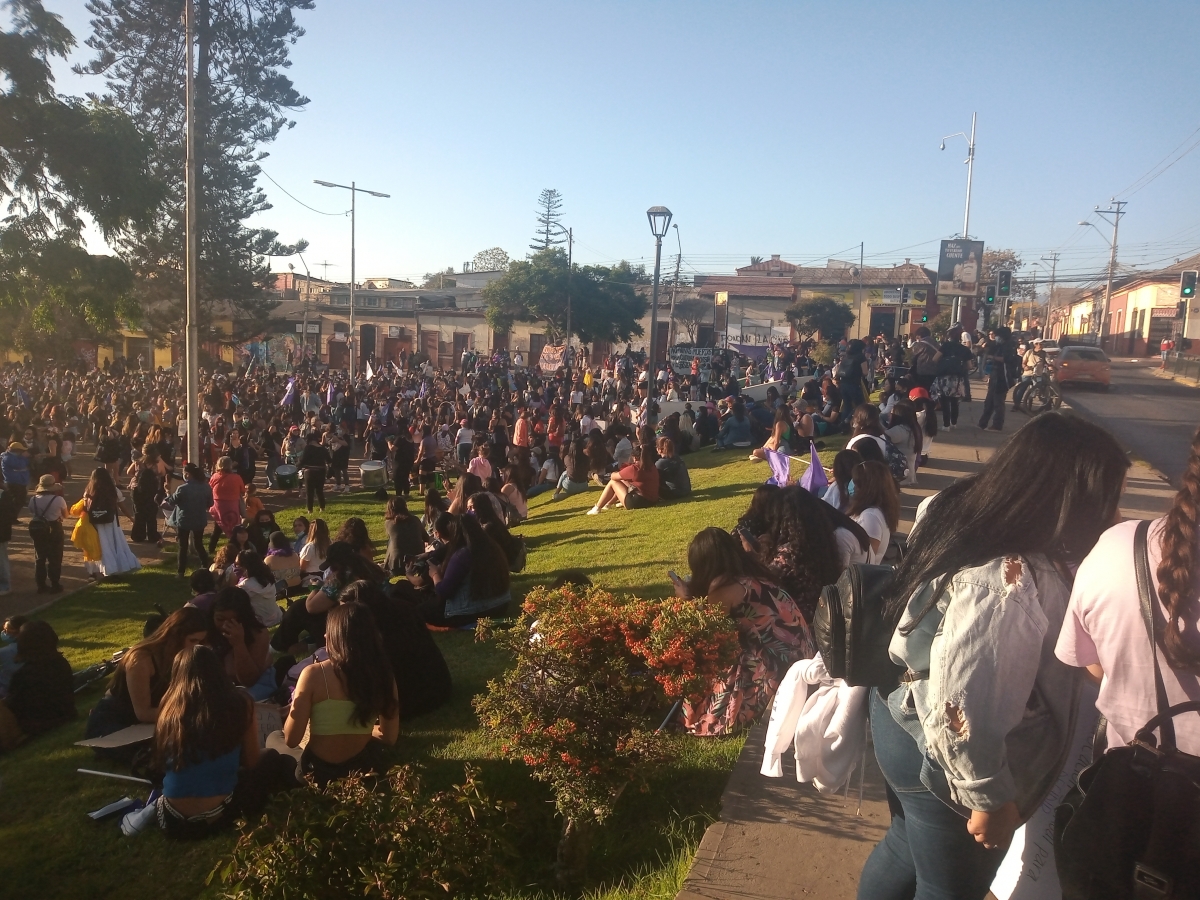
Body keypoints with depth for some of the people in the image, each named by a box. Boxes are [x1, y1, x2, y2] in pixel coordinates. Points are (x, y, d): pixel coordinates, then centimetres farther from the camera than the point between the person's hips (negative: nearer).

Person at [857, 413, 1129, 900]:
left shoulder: (963, 511, -9)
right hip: (943, 759, -8)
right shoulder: (1007, 584, -35)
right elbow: (964, 710, -32)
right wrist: (991, 798, -17)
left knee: (906, 847, 30)